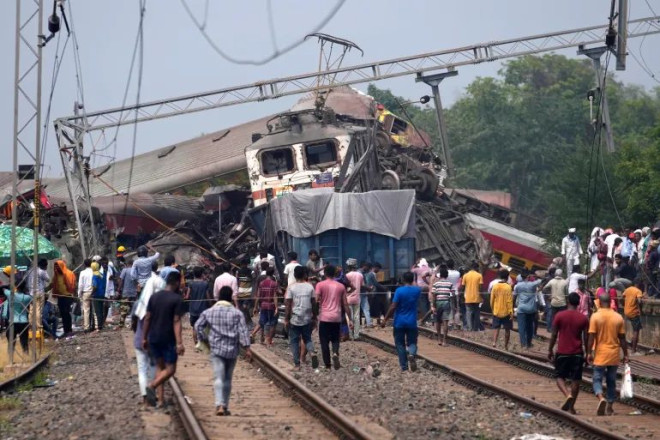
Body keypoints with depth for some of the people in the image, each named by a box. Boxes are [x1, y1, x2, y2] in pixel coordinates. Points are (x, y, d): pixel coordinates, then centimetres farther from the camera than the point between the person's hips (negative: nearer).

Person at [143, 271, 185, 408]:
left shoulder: (154, 296, 5)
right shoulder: (177, 299, -10)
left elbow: (147, 318, 7)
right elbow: (176, 322, -16)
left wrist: (144, 338, 14)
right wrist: (179, 343, -18)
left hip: (153, 338, 6)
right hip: (168, 340, -5)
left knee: (159, 366, 15)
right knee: (170, 369, 3)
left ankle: (161, 399, 10)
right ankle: (152, 386, -21)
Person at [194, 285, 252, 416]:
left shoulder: (209, 312, 2)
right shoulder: (237, 313, -1)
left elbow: (198, 326, 3)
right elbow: (243, 331, -5)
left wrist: (204, 339, 14)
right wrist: (247, 348, -4)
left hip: (216, 349, -1)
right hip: (232, 350, 1)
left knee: (218, 378, -6)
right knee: (228, 379, 13)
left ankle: (219, 405, -24)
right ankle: (225, 406, 18)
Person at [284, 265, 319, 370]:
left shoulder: (291, 287, -8)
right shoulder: (310, 287, 0)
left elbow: (288, 305, -9)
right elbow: (314, 304, 3)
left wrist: (286, 319, -2)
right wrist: (314, 318, 13)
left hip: (295, 319, -3)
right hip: (307, 319, 3)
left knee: (294, 341, 9)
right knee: (307, 339, 16)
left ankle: (297, 364, 8)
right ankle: (312, 352, -12)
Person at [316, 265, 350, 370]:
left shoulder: (320, 285, -3)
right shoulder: (341, 286, 7)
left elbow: (316, 301, -11)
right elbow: (345, 304, 8)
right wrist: (349, 318, 13)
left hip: (324, 317, -3)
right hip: (337, 317, 3)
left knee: (324, 341, 5)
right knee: (335, 339, 15)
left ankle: (327, 365, 4)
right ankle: (335, 353, -15)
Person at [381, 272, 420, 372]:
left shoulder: (399, 291, -13)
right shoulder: (417, 290, -2)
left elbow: (393, 307, -15)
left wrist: (385, 320, -9)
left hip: (399, 323, -2)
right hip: (412, 322, 2)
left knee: (400, 344, 8)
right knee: (412, 342, 11)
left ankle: (404, 367, 6)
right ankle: (412, 354, -22)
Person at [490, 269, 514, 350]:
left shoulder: (495, 286, -1)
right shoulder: (508, 287, -12)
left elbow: (492, 299, 4)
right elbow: (509, 301, -14)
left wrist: (492, 309, 17)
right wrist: (511, 312, -11)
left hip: (496, 311, 3)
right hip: (506, 312, -3)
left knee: (496, 328, 5)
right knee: (507, 329, 10)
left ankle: (494, 342, -18)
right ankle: (506, 346, 14)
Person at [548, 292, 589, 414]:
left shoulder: (559, 316, -5)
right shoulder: (583, 318, -2)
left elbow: (554, 335, -3)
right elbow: (585, 338, 1)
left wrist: (550, 350, 8)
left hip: (562, 352, -1)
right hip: (577, 353, 1)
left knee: (560, 377, 10)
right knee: (576, 380, 8)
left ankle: (568, 395, -17)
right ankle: (571, 406, 9)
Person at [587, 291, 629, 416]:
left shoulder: (595, 316, -9)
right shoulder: (618, 318, -1)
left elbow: (591, 337, -11)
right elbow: (622, 339, 2)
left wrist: (590, 353, -3)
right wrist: (625, 355, 9)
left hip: (600, 355, -3)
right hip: (614, 355, 3)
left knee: (597, 379, 3)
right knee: (611, 381, 13)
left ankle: (601, 398, -24)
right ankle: (609, 407, 16)